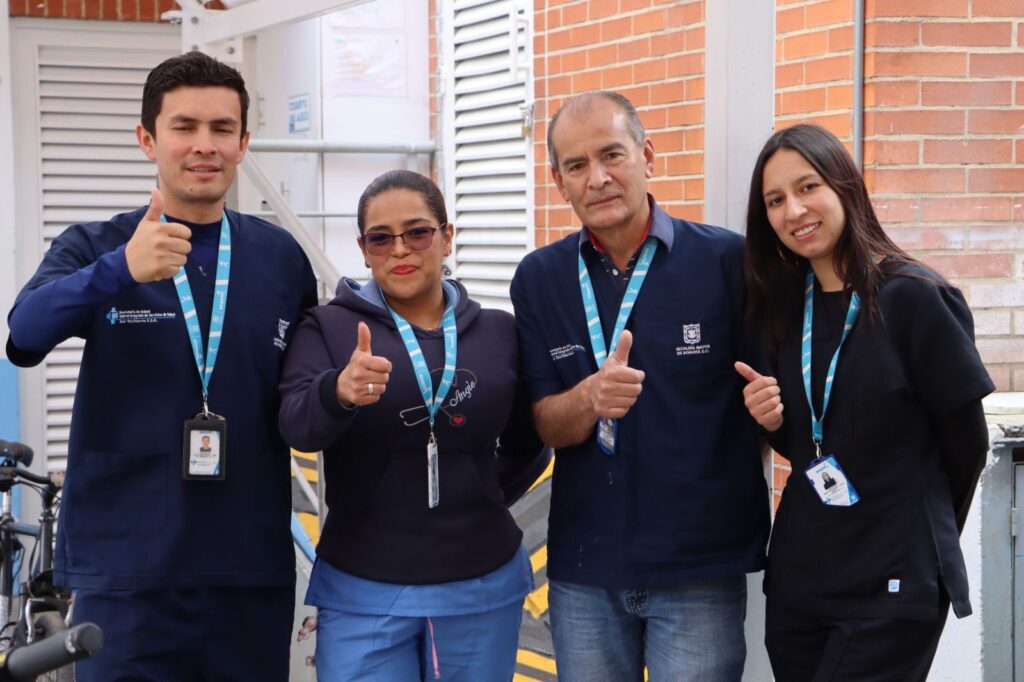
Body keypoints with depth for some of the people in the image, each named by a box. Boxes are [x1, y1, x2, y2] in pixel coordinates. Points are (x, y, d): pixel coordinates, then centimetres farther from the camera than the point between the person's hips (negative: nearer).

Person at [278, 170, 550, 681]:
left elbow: (529, 442, 17)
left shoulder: (499, 332, 5)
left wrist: (487, 496, 4)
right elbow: (296, 424, -18)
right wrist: (338, 392, -36)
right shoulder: (328, 327, -1)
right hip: (362, 595, -2)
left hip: (483, 588, 2)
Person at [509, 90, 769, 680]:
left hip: (701, 567, -3)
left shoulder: (727, 260, -8)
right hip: (583, 567, 3)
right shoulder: (540, 279, 3)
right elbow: (546, 425, -1)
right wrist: (591, 398, -21)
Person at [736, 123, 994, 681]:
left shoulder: (915, 298, -13)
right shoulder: (787, 307, 6)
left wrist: (919, 541, 7)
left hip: (892, 591, -6)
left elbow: (966, 442, -5)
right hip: (797, 577, 6)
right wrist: (772, 422, -7)